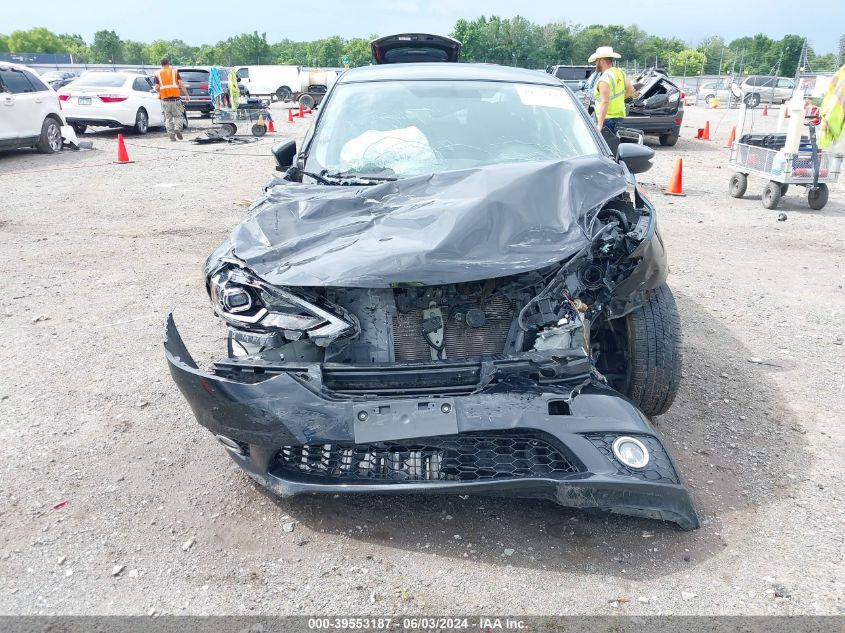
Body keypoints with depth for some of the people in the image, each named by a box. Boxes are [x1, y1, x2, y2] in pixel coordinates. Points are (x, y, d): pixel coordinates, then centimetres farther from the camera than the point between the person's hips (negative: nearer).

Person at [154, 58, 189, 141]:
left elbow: (157, 88, 3)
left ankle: (171, 135, 5)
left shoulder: (158, 74, 9)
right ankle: (177, 129, -17)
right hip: (175, 97, -1)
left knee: (168, 118, 9)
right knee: (178, 115, 8)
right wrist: (186, 95, 1)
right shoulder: (174, 71, 7)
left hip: (165, 99, 1)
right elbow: (181, 84, -3)